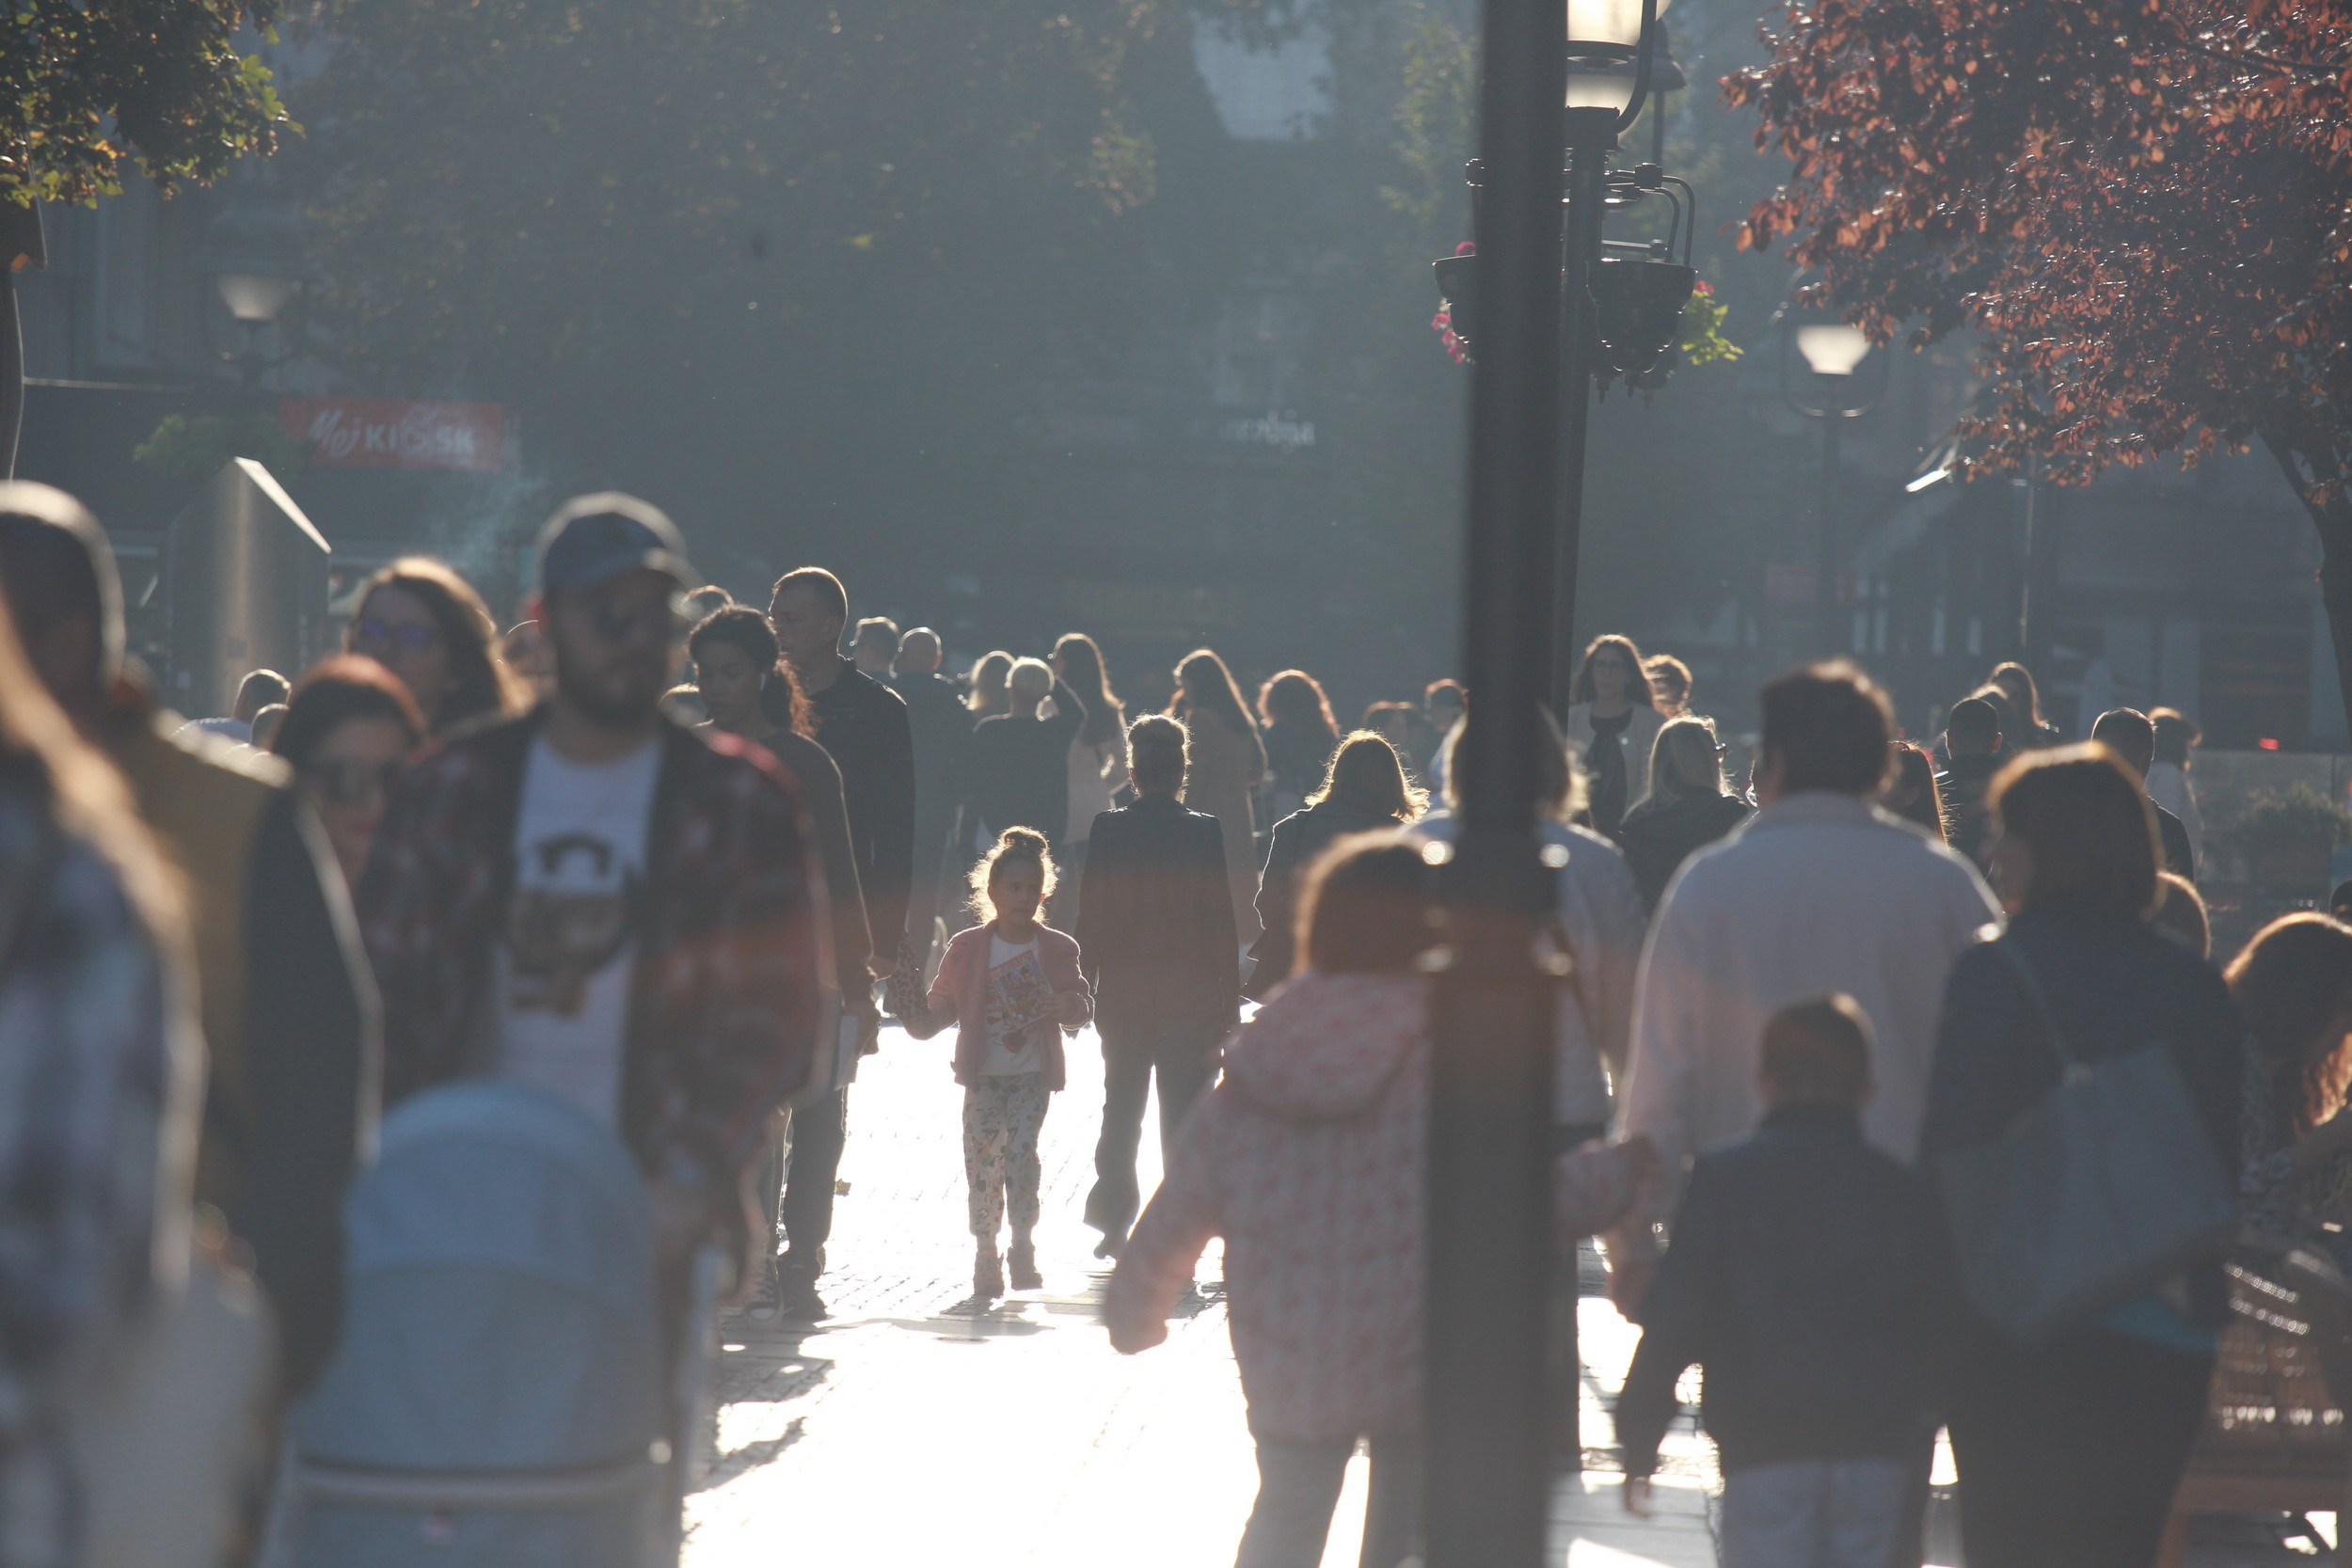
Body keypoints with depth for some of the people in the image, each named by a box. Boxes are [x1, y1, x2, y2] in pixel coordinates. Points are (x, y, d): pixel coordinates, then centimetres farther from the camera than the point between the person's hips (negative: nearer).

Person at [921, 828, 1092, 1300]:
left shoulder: (1057, 950, 5)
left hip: (1033, 1075, -1)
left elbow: (1082, 1006, 7)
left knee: (1021, 1154, -15)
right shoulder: (967, 948, 3)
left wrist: (1070, 1005, -16)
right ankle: (985, 1257, 10)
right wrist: (921, 1018, -13)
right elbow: (944, 1004, 7)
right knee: (981, 1164, 0)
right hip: (984, 1076, 1)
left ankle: (1023, 1249, -6)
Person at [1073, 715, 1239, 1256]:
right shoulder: (1205, 833, -8)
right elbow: (1223, 925, -5)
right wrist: (1229, 1002, 1)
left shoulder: (1108, 830, -5)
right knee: (1183, 1115, 3)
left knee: (1121, 1112, 14)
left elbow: (1091, 921, -1)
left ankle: (1114, 1222, 15)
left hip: (1123, 994, 2)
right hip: (1190, 998, -2)